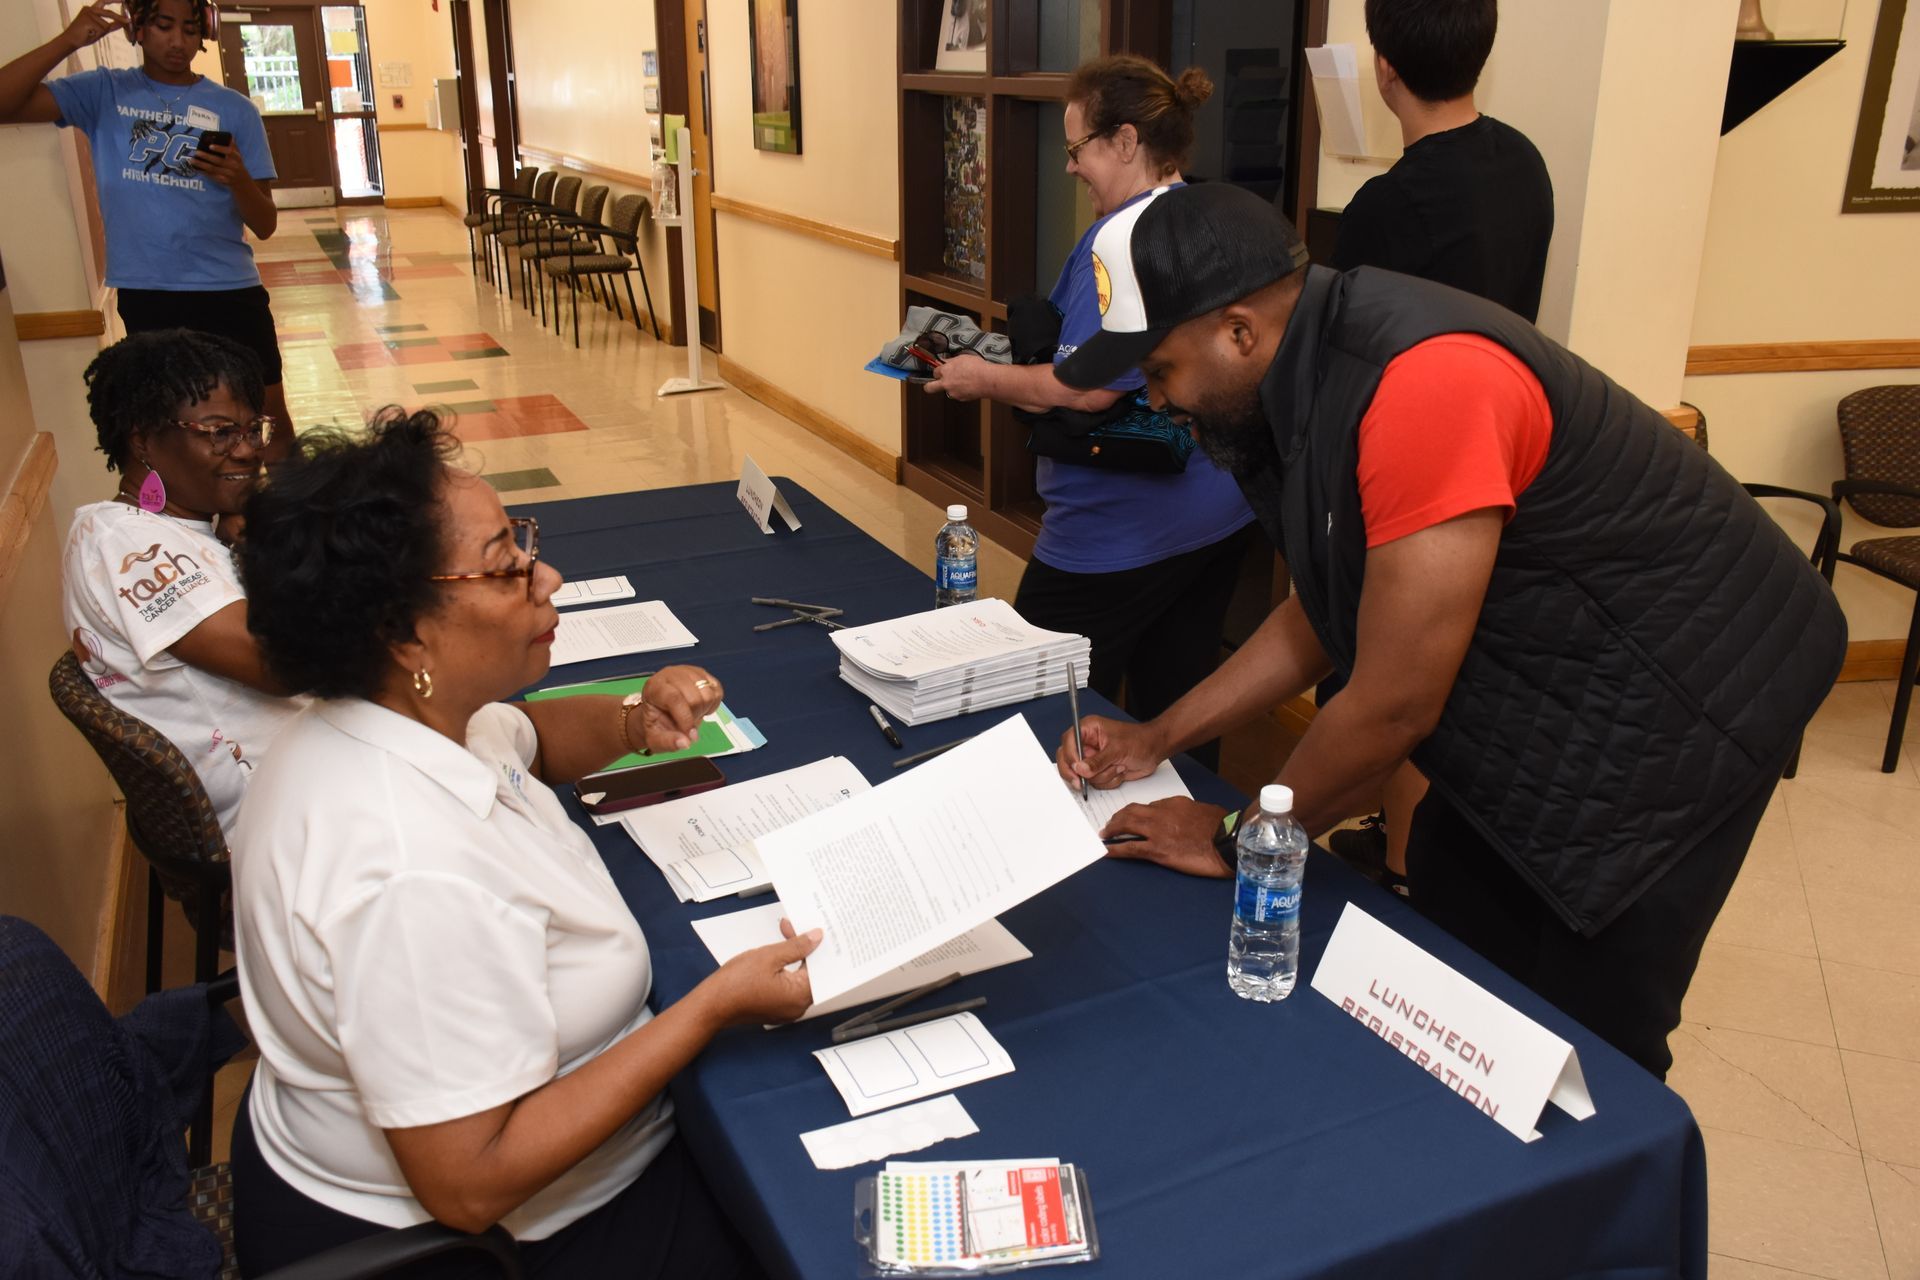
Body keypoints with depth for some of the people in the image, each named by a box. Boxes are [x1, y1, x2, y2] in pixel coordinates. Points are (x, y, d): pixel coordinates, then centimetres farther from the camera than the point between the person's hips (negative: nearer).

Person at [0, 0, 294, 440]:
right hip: (145, 298, 1)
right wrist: (69, 40, -19)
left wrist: (238, 180, -23)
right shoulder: (103, 92, 2)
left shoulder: (234, 110, 1)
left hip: (229, 293, -1)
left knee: (271, 421, 4)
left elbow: (265, 226, -1)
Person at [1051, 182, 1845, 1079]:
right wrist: (1156, 739, 3)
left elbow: (1393, 704, -28)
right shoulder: (1308, 378, -2)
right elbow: (1324, 614, 9)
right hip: (1527, 709, 9)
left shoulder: (1422, 383, -32)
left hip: (1669, 712, -8)